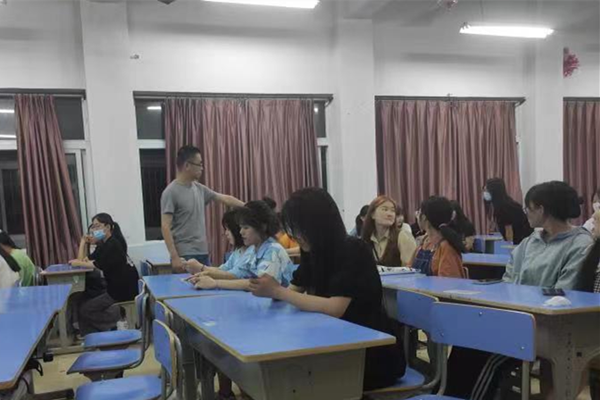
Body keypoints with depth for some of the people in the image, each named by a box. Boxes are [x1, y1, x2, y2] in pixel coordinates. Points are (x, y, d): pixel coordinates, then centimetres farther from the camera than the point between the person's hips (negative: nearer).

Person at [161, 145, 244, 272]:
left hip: (202, 252, 7)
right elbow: (165, 226, -15)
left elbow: (225, 199, 21)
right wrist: (174, 257, -21)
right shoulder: (171, 192, -11)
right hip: (185, 255, -7)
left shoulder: (199, 188, 11)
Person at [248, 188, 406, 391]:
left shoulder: (353, 251, -21)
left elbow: (335, 308, -29)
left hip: (374, 354, -6)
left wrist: (278, 291, -27)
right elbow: (294, 290, 4)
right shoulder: (313, 251, 1)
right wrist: (270, 289, -17)